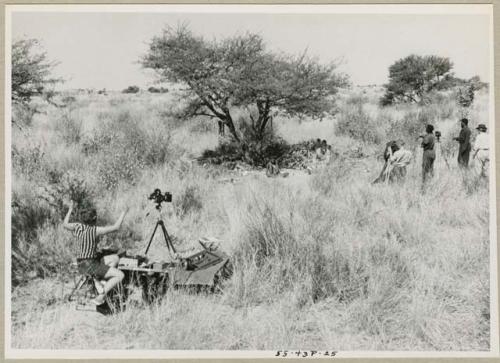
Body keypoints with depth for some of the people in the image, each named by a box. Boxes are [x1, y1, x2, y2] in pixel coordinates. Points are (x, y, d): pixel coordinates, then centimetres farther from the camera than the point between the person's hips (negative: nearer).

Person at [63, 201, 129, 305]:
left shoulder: (78, 227, -2)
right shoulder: (95, 230, -18)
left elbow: (65, 224, 20)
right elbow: (116, 227, -16)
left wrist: (70, 210, 28)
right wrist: (124, 213, -6)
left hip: (82, 264, 8)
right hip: (90, 266, -8)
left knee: (115, 258, 19)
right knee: (120, 275, -9)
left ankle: (104, 284, 9)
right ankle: (100, 296, -14)